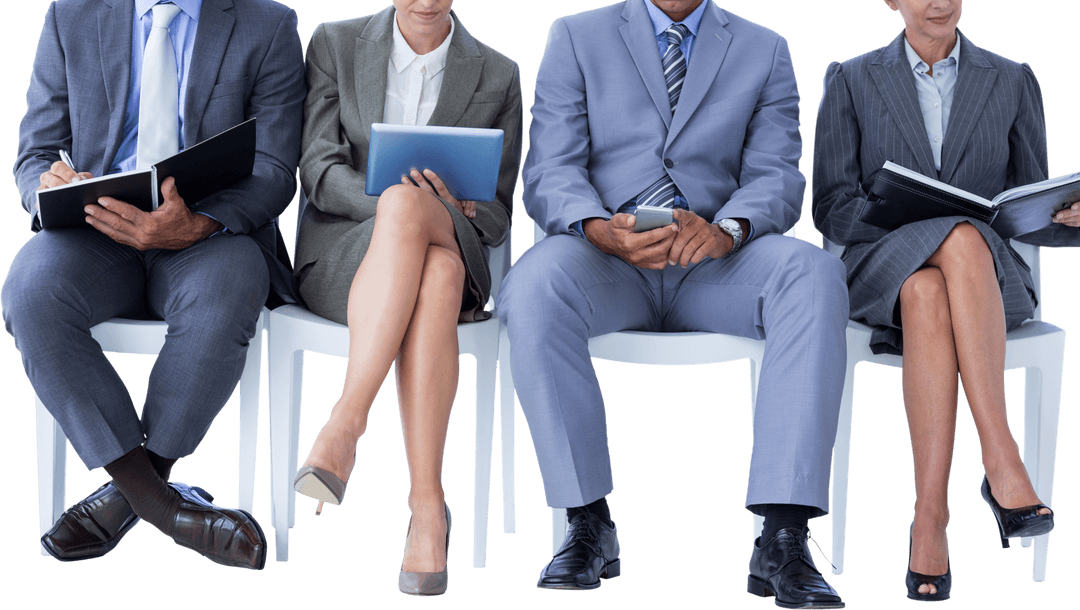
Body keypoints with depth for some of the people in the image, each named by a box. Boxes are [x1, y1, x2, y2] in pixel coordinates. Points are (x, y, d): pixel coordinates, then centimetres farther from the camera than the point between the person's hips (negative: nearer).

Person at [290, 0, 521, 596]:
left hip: (449, 250, 1)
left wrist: (414, 208, -16)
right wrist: (404, 207, -24)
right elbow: (319, 171, -4)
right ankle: (429, 504, -42)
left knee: (440, 274, -39)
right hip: (339, 254, -1)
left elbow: (496, 217, 7)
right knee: (433, 275, -38)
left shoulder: (497, 75, 7)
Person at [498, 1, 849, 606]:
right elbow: (552, 174, -1)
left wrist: (726, 229, -23)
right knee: (532, 289, -35)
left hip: (714, 261, 1)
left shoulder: (765, 51, 13)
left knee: (817, 274, -31)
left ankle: (784, 540, -37)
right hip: (605, 255, -1)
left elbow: (777, 177, 1)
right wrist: (600, 229, -25)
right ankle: (589, 527, -27)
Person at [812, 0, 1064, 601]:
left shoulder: (1012, 81, 13)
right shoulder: (851, 81, 10)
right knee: (928, 292, -39)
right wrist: (913, 218, -17)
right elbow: (832, 207, 2)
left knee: (962, 243, -38)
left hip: (990, 275, 1)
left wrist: (1066, 212, -10)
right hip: (885, 271, -1)